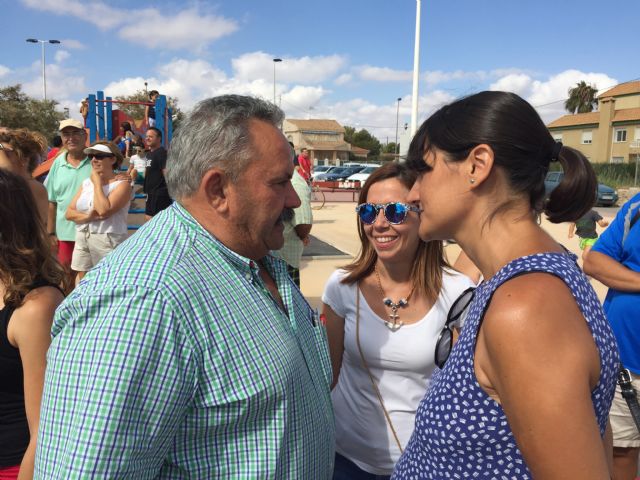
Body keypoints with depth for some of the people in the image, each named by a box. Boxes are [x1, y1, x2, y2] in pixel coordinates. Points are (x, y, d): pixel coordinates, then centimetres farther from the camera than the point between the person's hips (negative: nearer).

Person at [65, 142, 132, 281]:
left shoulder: (122, 184, -7)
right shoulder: (86, 183, 13)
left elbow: (104, 211, -21)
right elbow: (69, 213, 9)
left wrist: (97, 182, -10)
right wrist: (87, 217, -12)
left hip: (108, 242, -6)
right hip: (82, 241, 7)